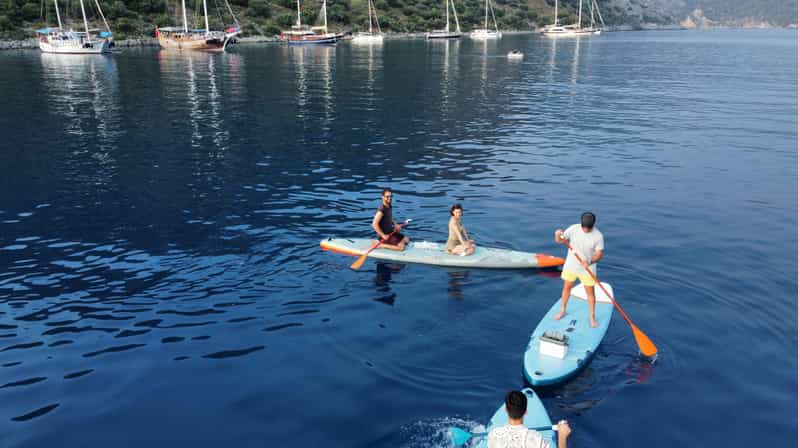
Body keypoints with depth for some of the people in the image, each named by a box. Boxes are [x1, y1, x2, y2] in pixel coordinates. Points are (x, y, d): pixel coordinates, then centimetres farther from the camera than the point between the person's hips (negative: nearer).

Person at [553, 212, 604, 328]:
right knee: (566, 288, 15)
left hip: (587, 268, -2)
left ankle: (592, 316, 22)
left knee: (590, 292, 5)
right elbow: (559, 241, -10)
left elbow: (599, 253, -14)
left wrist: (590, 262, -33)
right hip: (571, 265, 2)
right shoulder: (573, 229, -14)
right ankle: (563, 310, 35)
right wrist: (558, 234, -34)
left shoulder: (598, 236, -18)